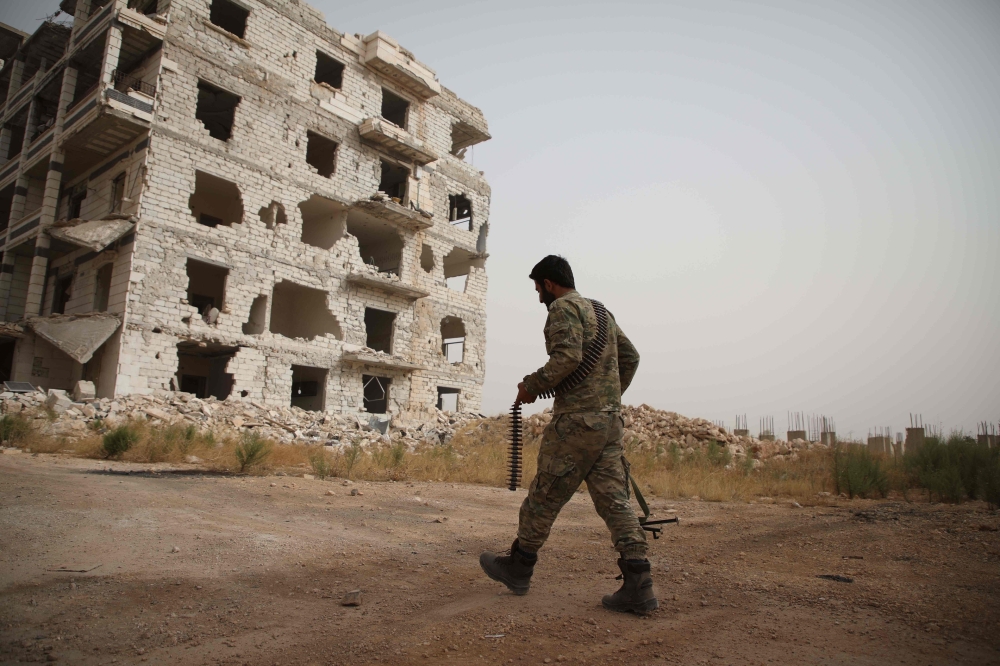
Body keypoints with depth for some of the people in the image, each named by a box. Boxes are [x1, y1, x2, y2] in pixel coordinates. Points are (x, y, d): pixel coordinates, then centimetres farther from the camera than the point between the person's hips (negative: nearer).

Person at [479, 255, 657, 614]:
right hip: (610, 421, 9)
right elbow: (630, 357, 23)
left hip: (577, 421, -8)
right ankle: (637, 586, 1)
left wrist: (532, 385, -11)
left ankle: (518, 567, 20)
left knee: (545, 495, 5)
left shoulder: (563, 308, -7)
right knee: (614, 500, 6)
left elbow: (567, 356, -23)